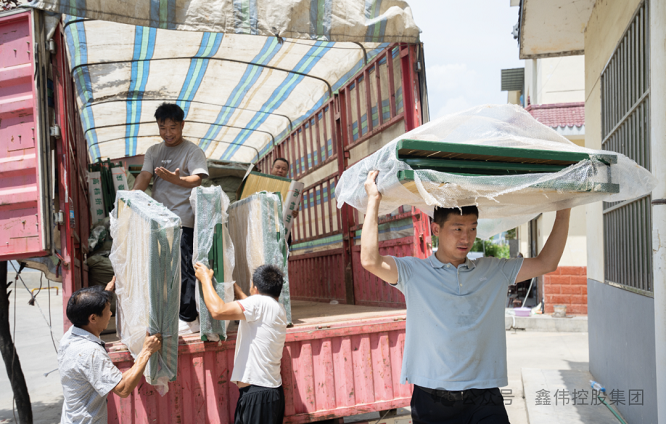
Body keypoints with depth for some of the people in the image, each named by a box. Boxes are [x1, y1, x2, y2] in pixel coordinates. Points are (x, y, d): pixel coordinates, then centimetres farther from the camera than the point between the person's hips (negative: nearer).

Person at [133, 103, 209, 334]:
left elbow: (197, 179, -15)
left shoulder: (192, 151, -1)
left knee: (184, 269, -6)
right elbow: (144, 176, 3)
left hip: (183, 220, -6)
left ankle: (188, 319, 2)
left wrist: (176, 179, -36)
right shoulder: (153, 151, 15)